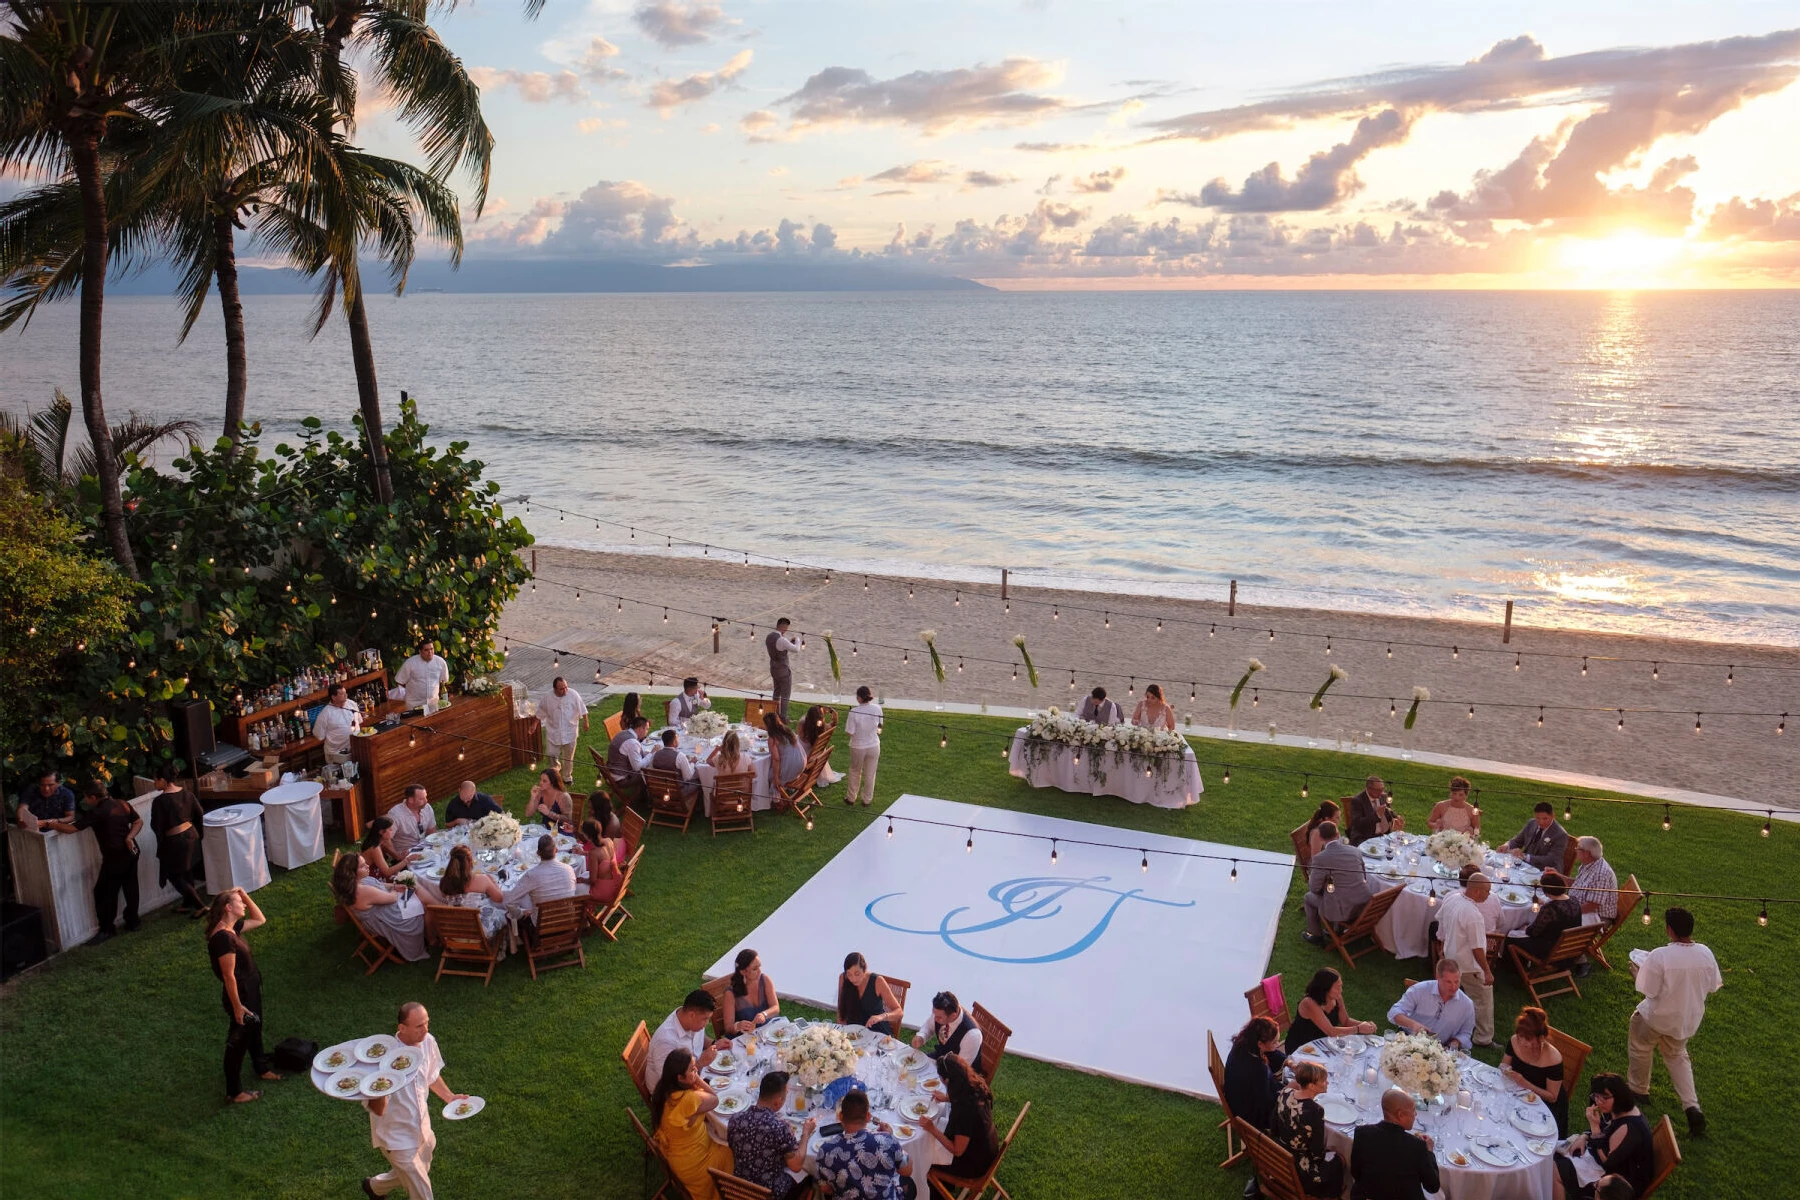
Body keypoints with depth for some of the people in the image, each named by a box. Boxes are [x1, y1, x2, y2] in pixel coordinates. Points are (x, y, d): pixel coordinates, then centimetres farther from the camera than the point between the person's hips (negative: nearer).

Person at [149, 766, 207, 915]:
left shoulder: (160, 801, -22)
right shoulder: (186, 793, -2)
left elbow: (156, 826, -15)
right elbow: (200, 813, 7)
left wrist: (161, 843, 3)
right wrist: (199, 833, 21)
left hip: (174, 841, -7)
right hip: (191, 835, 7)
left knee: (174, 876, 7)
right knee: (187, 871, 21)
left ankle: (200, 906, 3)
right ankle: (187, 903, 35)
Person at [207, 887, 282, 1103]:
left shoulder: (233, 927, -1)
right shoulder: (223, 937, -30)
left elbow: (260, 920, 14)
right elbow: (229, 975, -27)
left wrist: (246, 896, 1)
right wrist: (237, 1006, -21)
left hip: (251, 991, 10)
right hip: (240, 996, -10)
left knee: (255, 1031, 29)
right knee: (237, 1042, 7)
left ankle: (261, 1068, 51)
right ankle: (234, 1092, 23)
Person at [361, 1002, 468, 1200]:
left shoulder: (428, 1042, -12)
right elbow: (377, 1110, -29)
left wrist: (449, 1097, 3)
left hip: (421, 1129, 6)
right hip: (397, 1137, -6)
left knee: (413, 1174, 28)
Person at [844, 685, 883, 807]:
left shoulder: (854, 712, -25)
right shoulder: (877, 708, -15)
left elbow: (850, 732, -19)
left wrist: (847, 719, -5)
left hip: (858, 747, -2)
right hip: (874, 746, 2)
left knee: (855, 772, 21)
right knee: (870, 774, 17)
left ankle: (851, 798, 33)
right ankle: (867, 800, 30)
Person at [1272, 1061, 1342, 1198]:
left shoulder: (1285, 1093, -12)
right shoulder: (1315, 1111, -31)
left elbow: (1273, 1129, 1)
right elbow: (1317, 1152, -21)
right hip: (1300, 1169, -6)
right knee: (1337, 1162, 20)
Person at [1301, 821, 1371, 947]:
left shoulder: (1320, 858, -18)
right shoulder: (1356, 852, -1)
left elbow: (1314, 888, -9)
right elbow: (1364, 878, 13)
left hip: (1342, 910, -5)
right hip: (1364, 907, 5)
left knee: (1308, 897, 21)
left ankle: (1316, 936, 34)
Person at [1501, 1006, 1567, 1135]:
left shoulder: (1553, 1059, -25)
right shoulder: (1514, 1042, -12)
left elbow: (1552, 1097, -15)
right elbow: (1504, 1066, 6)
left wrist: (1525, 1083, -28)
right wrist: (1505, 1070, -18)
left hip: (1546, 1104, -4)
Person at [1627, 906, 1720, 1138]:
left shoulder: (1659, 956, -31)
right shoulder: (1706, 953, -14)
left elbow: (1649, 991, -23)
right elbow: (1712, 987, 0)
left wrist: (1638, 973, -5)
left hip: (1657, 1016, -5)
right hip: (1688, 1018, 5)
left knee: (1641, 1049, 25)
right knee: (1677, 1056, 27)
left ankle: (1639, 1091, 42)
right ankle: (1692, 1107, 16)